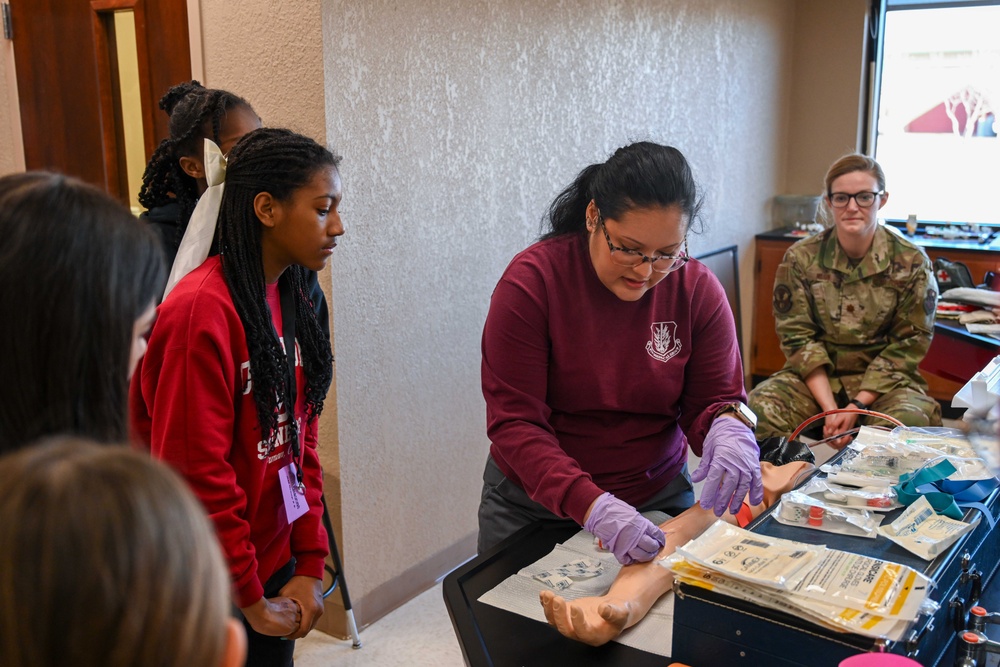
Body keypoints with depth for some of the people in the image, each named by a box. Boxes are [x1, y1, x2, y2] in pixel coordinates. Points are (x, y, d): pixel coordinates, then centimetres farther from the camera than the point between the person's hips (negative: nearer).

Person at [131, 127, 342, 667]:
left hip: (276, 567, 7)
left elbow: (300, 441, 6)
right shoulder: (202, 309, -23)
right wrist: (250, 601, -12)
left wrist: (309, 566, 1)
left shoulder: (290, 297, 3)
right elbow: (194, 475, -21)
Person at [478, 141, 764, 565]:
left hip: (659, 496, 2)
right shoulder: (531, 280, -18)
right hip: (535, 503, -2)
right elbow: (514, 424, -21)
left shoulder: (698, 290, -8)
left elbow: (714, 396, -4)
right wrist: (591, 507, -34)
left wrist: (729, 426, -29)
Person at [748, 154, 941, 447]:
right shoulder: (800, 258, -3)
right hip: (816, 378, 1)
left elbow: (908, 344, -5)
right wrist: (830, 408, -18)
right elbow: (798, 337, -5)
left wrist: (857, 406, -16)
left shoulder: (911, 262, -4)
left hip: (882, 381, 0)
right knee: (760, 406, -30)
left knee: (910, 420, -34)